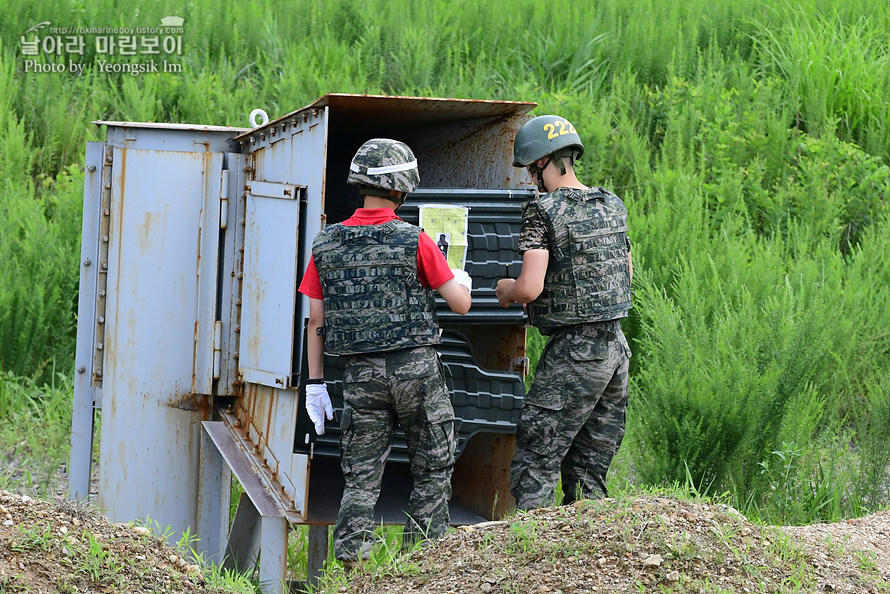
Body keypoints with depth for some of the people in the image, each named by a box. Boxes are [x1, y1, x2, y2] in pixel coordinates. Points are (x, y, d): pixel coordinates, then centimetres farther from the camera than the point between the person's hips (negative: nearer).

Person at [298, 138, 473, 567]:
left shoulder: (326, 245, 3)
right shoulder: (414, 241, -8)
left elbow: (315, 321, 5)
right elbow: (461, 305, -2)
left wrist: (315, 383, 11)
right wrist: (463, 282, 21)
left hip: (362, 374, 3)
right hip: (416, 368, -3)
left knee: (361, 477, 7)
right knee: (432, 473, 10)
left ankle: (351, 562, -4)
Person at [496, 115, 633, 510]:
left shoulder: (543, 213, -13)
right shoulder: (613, 206, 9)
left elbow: (531, 288, -22)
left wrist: (506, 290, 0)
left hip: (573, 352, -7)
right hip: (617, 345, 8)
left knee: (535, 462, -4)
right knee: (588, 469, 14)